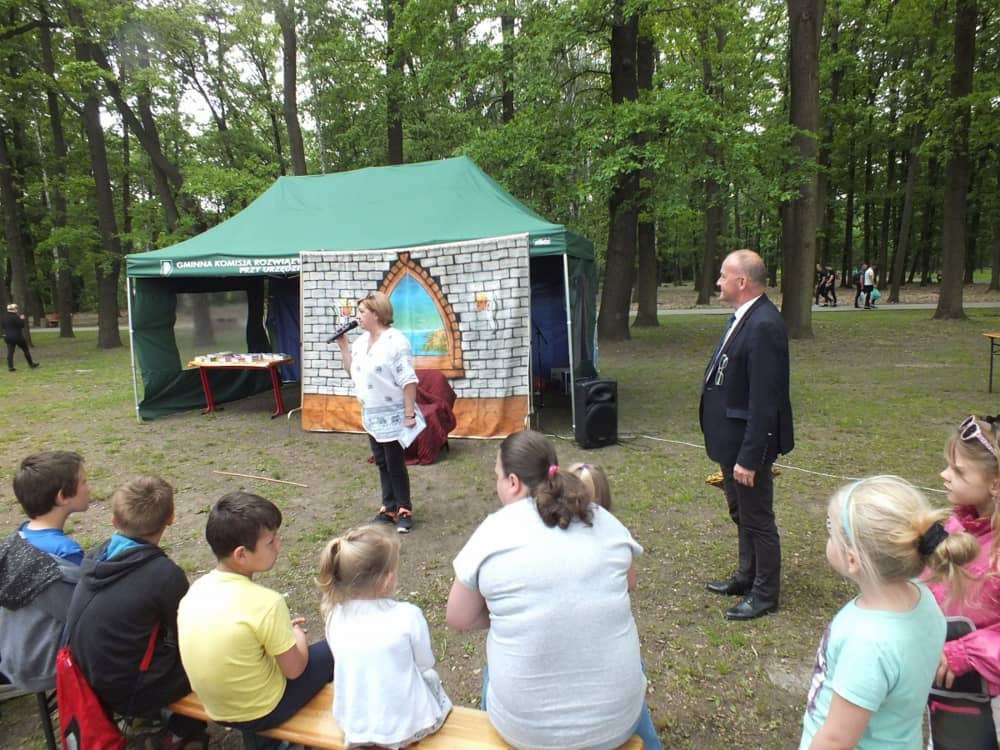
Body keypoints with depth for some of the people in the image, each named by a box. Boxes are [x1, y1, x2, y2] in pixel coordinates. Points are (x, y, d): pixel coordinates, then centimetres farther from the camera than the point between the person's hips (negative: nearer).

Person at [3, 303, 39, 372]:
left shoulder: (5, 317, 7)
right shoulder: (15, 317, -16)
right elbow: (22, 325, -15)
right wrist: (22, 319, -2)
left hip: (8, 337, 6)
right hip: (17, 336, -6)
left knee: (10, 352, 3)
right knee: (26, 350, 8)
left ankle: (10, 367, -2)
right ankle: (31, 364, 15)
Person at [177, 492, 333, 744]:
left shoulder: (197, 587, -10)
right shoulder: (266, 603, -29)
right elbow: (294, 669, -17)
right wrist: (297, 634, 1)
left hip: (216, 709, 6)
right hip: (261, 713, -6)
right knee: (332, 650, 12)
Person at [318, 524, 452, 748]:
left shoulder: (335, 615, -14)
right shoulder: (408, 616, -24)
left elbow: (346, 666, 2)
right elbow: (425, 663, -7)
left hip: (352, 726, 3)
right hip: (405, 729, -3)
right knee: (430, 676, 27)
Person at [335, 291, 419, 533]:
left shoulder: (395, 341, -19)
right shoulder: (361, 341, 8)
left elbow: (408, 381, -21)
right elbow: (352, 372, 18)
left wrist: (410, 414, -23)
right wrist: (343, 346, 7)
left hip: (393, 416, -8)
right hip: (371, 415, 8)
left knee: (395, 466, 1)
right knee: (382, 464, 15)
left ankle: (404, 511, 15)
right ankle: (389, 509, 25)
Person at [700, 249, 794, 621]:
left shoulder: (763, 326, -24)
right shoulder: (744, 317, 7)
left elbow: (764, 401, -26)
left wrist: (749, 457, -25)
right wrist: (734, 450, 17)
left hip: (749, 441, -10)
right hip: (731, 437, 10)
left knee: (757, 518, 8)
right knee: (741, 514, 23)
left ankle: (765, 594, 26)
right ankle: (747, 576, 42)